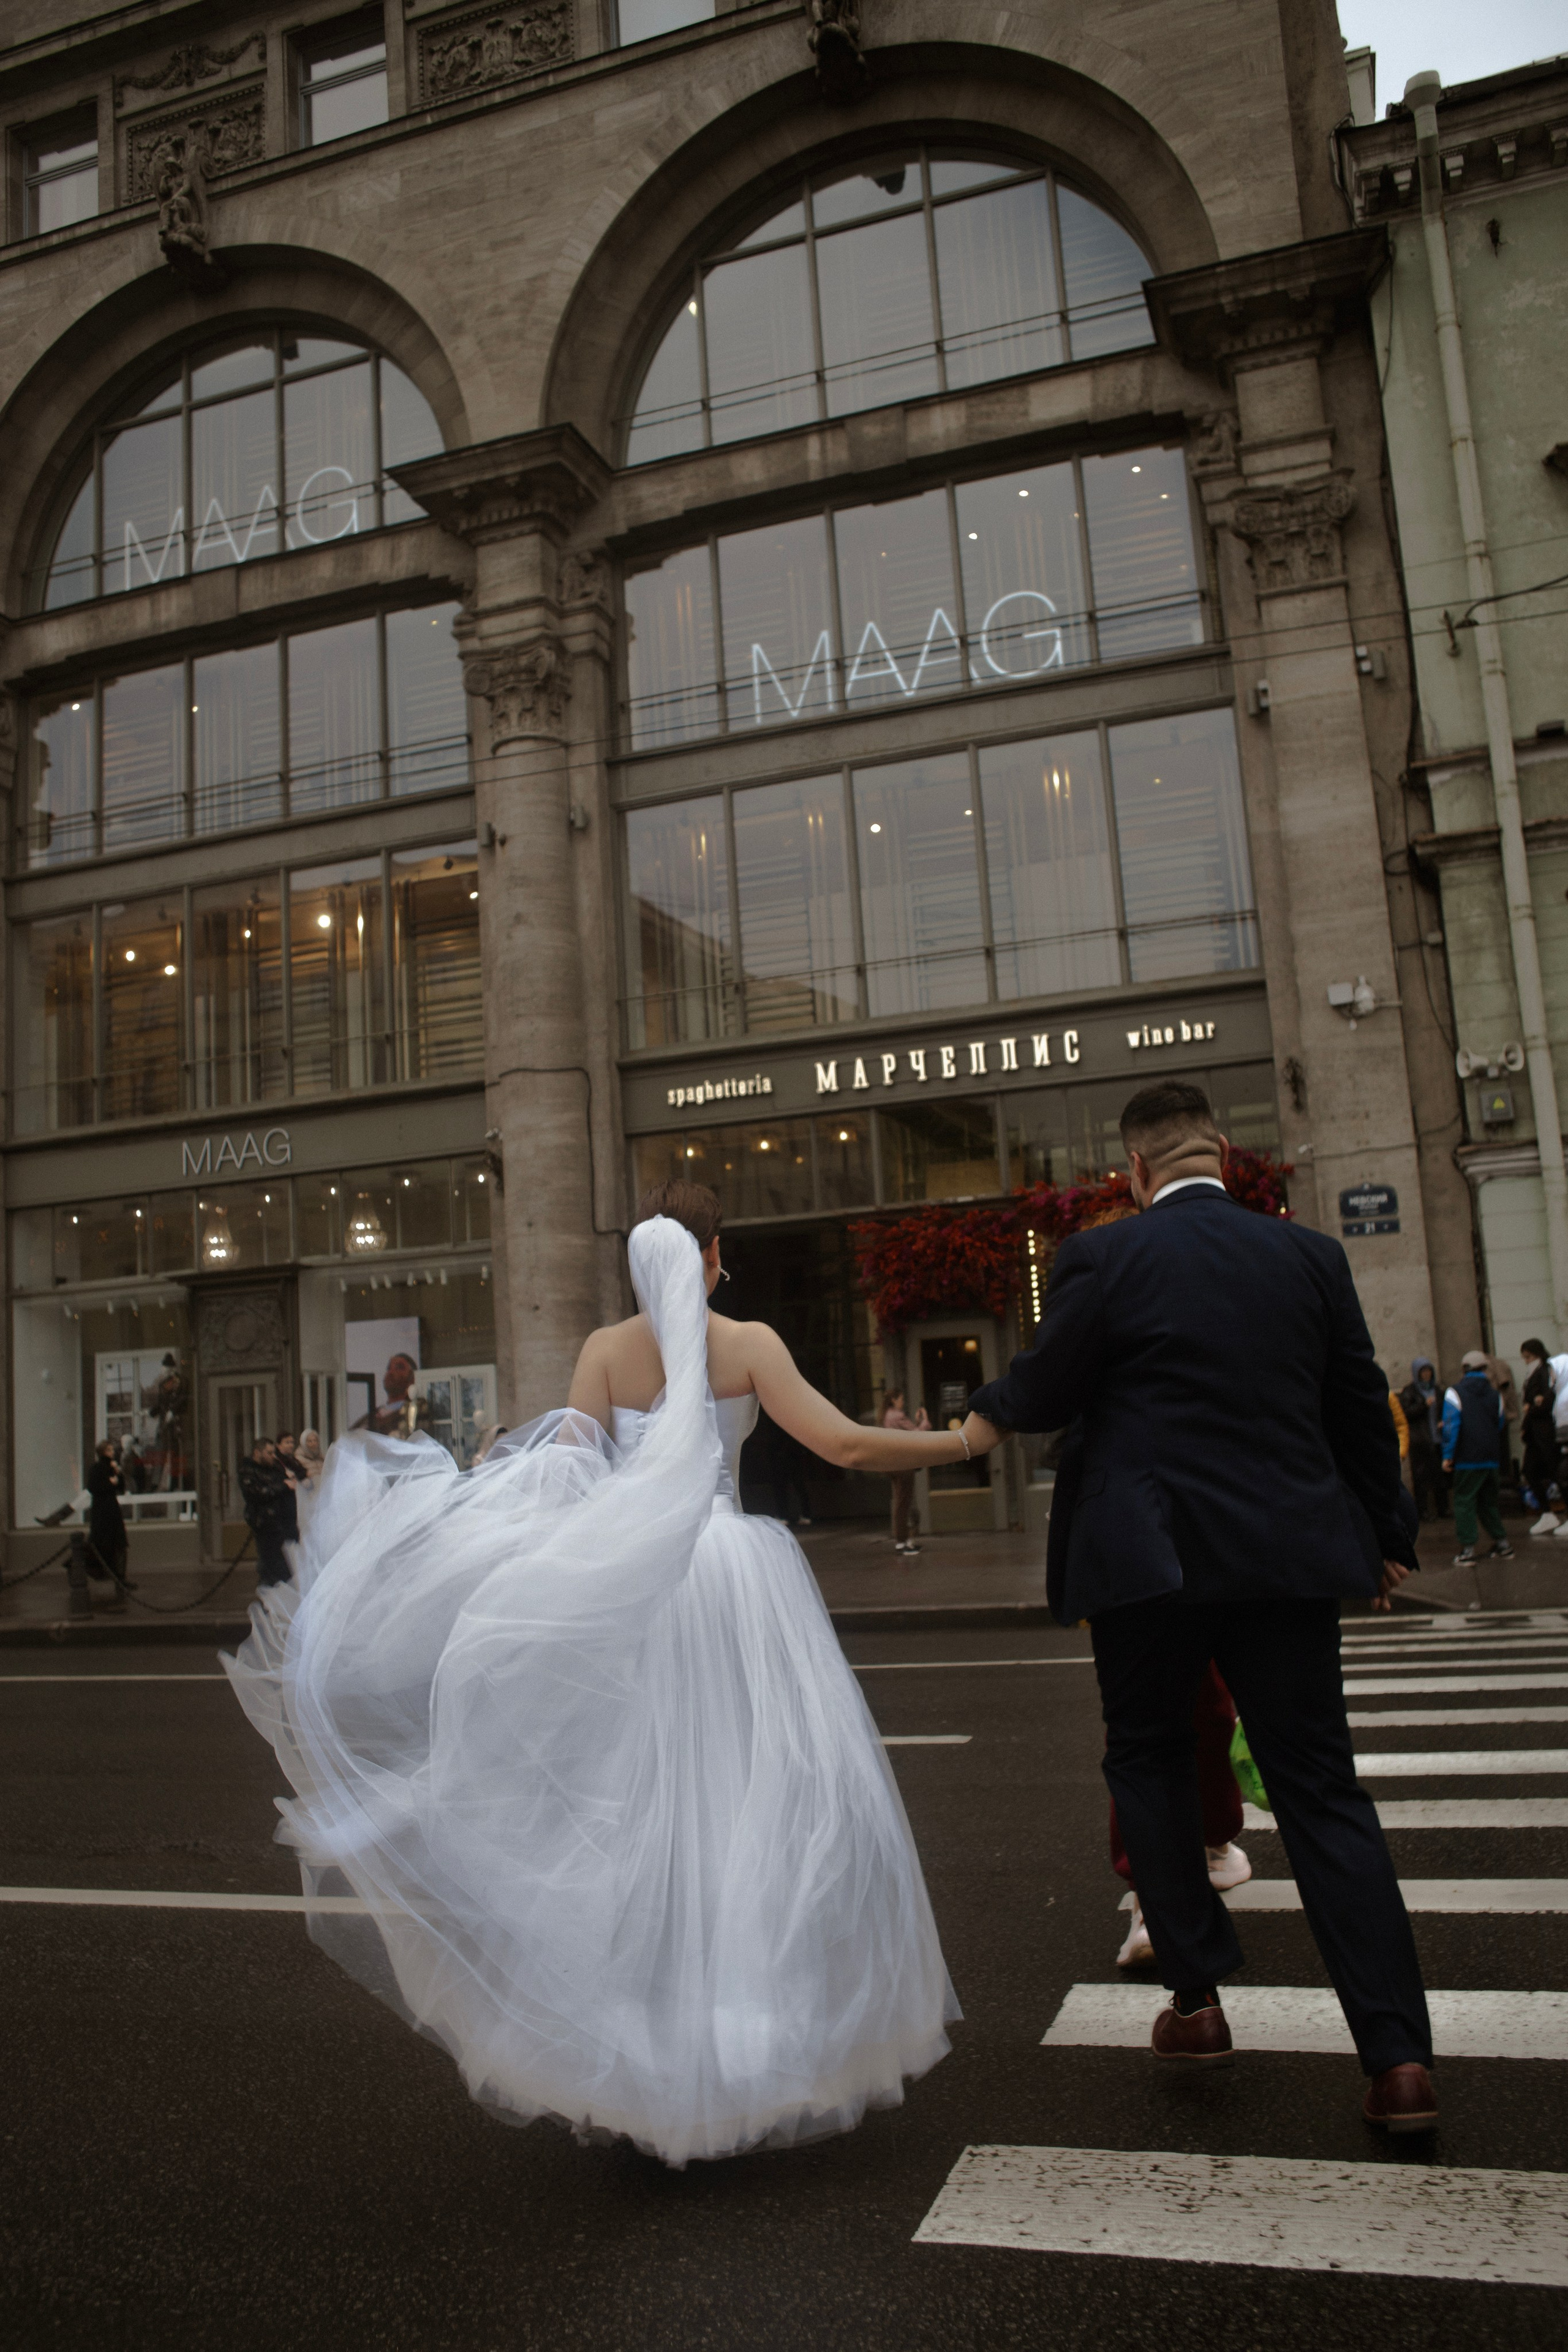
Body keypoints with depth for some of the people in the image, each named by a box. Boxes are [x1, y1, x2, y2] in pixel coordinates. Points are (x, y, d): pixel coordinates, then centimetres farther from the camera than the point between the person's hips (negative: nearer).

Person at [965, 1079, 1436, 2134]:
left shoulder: (1102, 1258, -8)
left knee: (1149, 1759, 19)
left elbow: (1040, 1396, -3)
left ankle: (1197, 1996, 21)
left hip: (1151, 1559, -3)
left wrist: (979, 1407, 19)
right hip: (1291, 1555, 3)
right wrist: (1388, 1536, 21)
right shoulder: (1311, 1254, 4)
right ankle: (1400, 2057, 9)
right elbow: (1362, 1408, 9)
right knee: (1322, 1789, 10)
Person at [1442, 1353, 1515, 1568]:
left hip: (1467, 1459, -5)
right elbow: (1501, 1424, 17)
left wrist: (1447, 1455, -10)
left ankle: (1467, 1549, -7)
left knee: (1464, 1502, -2)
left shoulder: (1454, 1392, -6)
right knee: (1488, 1502, 18)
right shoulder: (1494, 1394, 10)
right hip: (1490, 1459, 5)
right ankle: (1502, 1543, 18)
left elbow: (1451, 1425, -13)